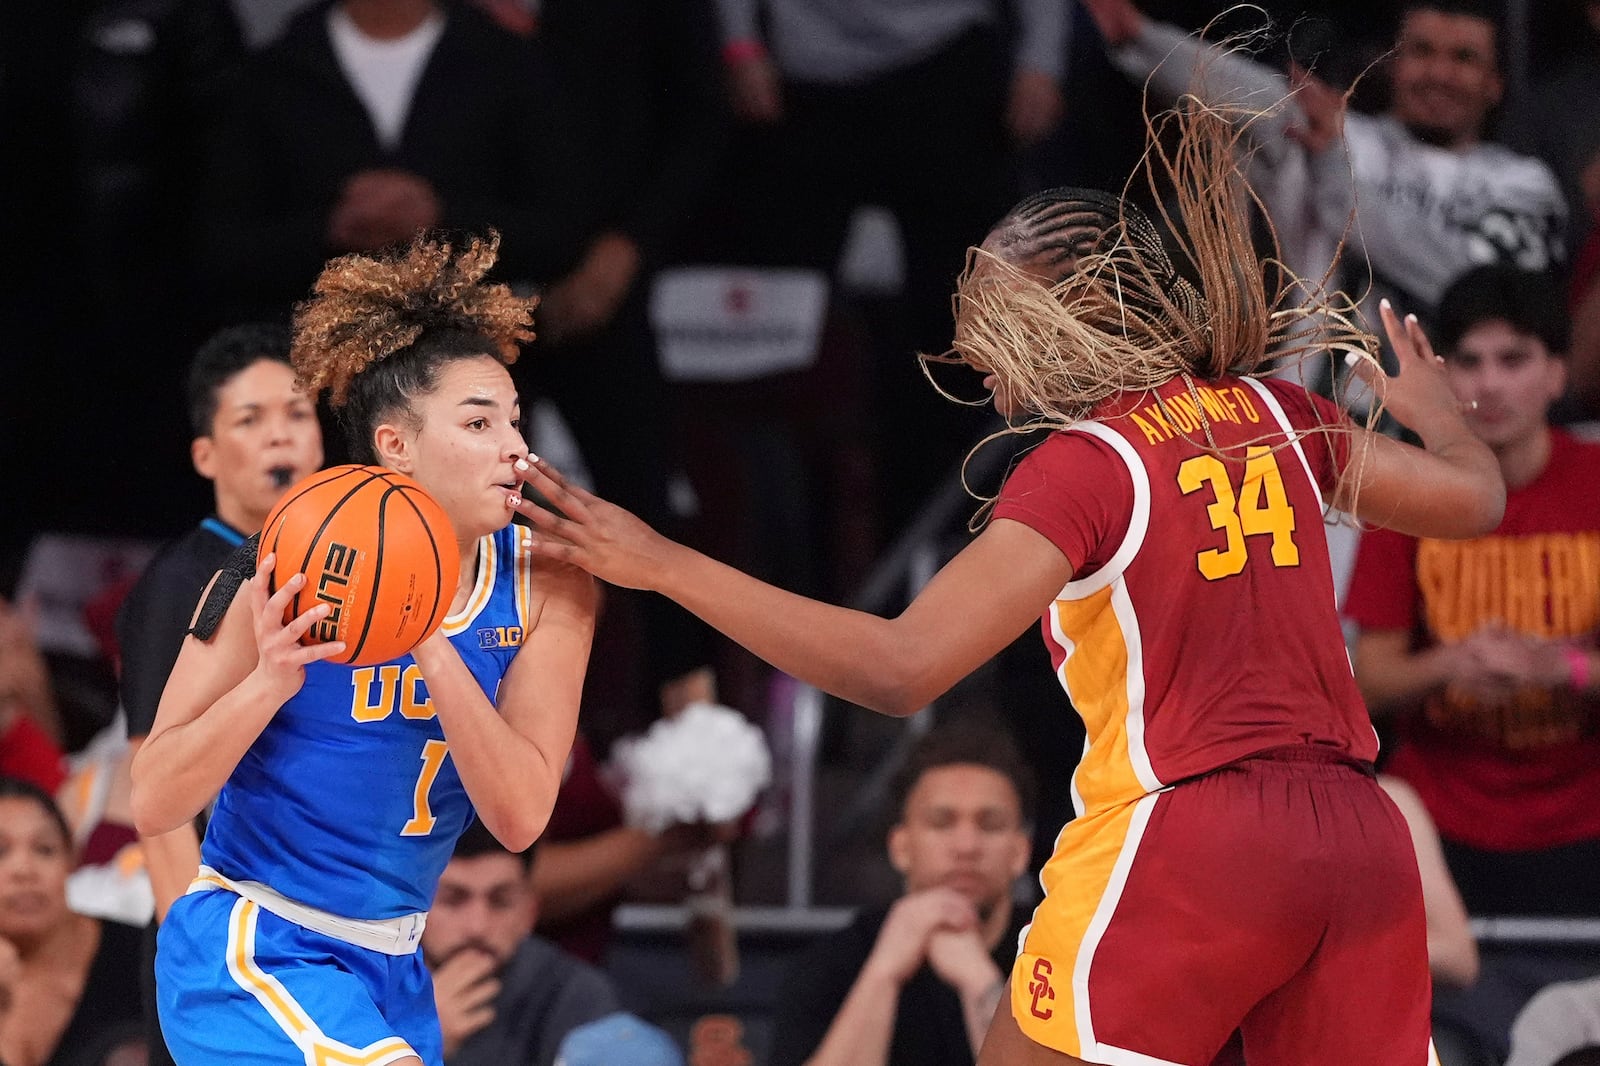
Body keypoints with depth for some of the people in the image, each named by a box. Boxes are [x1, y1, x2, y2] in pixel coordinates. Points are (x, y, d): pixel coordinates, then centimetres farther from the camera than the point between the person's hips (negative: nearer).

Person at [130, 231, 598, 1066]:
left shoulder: (545, 584, -4)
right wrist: (269, 681, -31)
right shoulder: (290, 573, -16)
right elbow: (153, 805, -15)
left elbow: (520, 816, -12)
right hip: (251, 956, -6)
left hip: (392, 970, 6)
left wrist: (433, 652, -25)